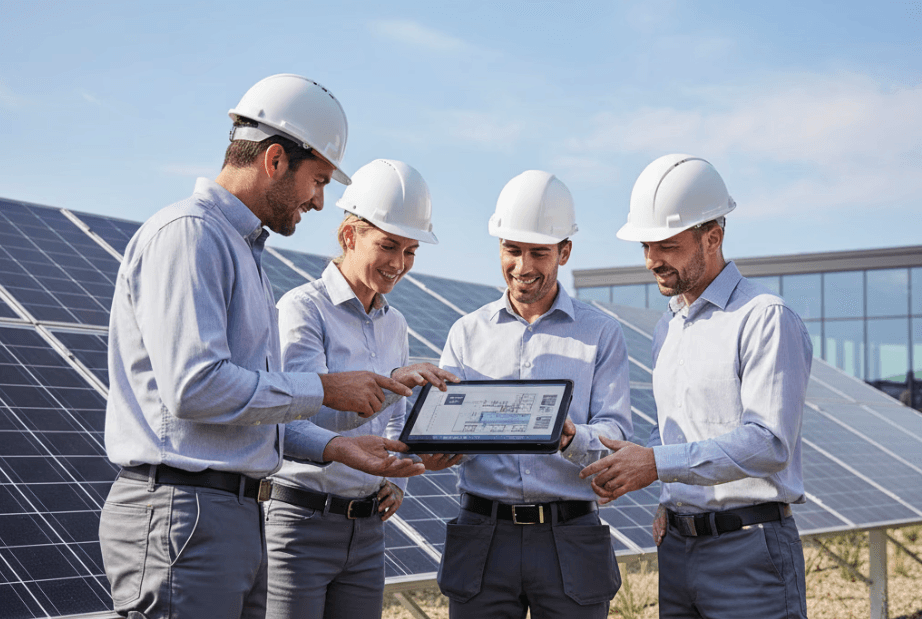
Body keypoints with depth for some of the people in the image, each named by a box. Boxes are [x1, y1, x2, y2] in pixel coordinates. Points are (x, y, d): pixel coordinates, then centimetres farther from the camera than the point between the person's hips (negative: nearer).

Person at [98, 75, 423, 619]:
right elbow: (196, 387, -22)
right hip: (184, 512, -10)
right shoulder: (187, 233, -10)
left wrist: (334, 446, 10)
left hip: (240, 512, 10)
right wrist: (323, 390, -12)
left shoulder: (243, 249, 22)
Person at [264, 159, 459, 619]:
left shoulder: (394, 323, 13)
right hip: (302, 523, -7)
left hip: (367, 528, 7)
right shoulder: (303, 308, -10)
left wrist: (397, 480, 5)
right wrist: (389, 380, -38)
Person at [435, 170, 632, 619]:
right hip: (483, 541, 1)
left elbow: (616, 435, -3)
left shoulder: (601, 334, 6)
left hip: (570, 545, -1)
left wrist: (571, 439, -25)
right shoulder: (468, 333, 12)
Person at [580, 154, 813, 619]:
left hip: (748, 548, -7)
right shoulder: (667, 329, 15)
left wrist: (656, 463, -26)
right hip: (676, 548, 7)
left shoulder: (767, 320, -11)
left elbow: (769, 442, -21)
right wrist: (668, 502, 9)